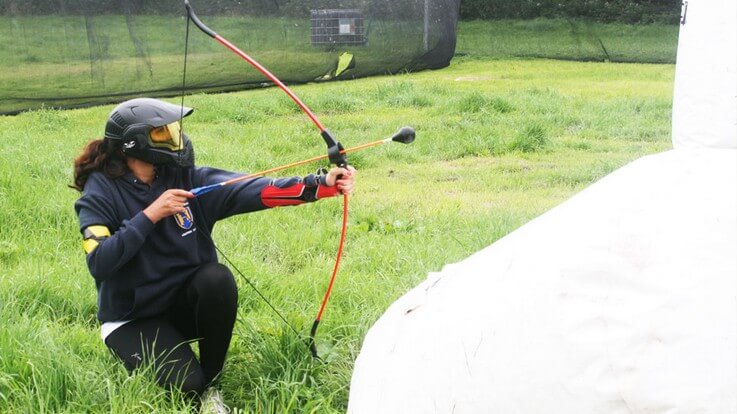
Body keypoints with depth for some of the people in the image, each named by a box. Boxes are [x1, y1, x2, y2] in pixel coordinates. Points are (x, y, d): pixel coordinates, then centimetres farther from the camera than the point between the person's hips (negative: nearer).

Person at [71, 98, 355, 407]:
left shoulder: (186, 178, -5)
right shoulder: (101, 191, -12)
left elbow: (252, 190, -17)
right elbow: (99, 263, -24)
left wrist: (322, 184, -29)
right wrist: (150, 215, -27)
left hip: (184, 302, 4)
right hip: (134, 320, -4)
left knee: (217, 277, -28)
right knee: (185, 386, -25)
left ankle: (212, 379, -8)